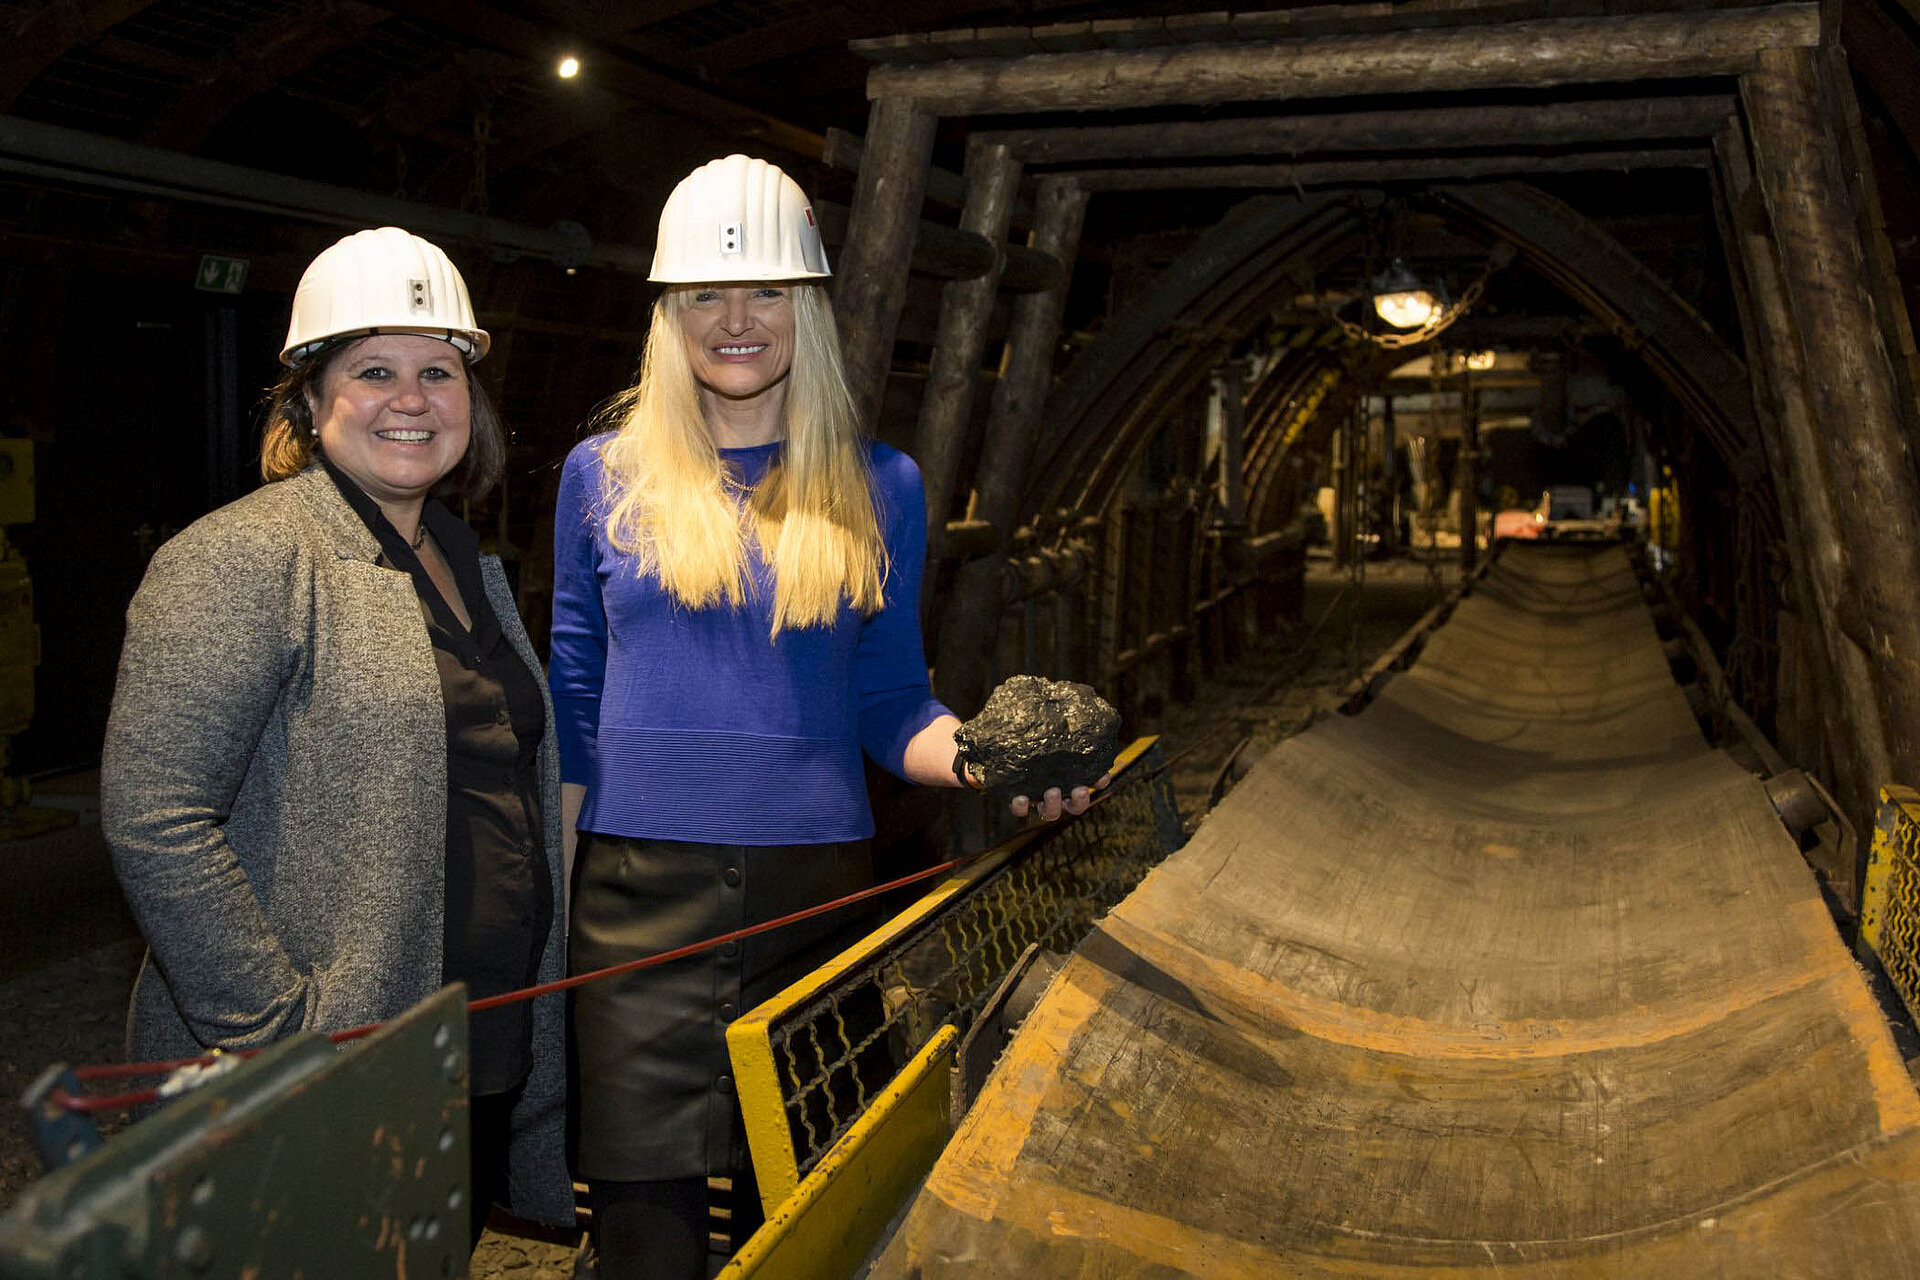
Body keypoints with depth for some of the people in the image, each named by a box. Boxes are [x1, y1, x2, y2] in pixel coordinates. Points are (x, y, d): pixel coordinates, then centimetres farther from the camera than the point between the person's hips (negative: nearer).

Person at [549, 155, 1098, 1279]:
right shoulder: (604, 475, 5)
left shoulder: (878, 488, 4)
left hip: (816, 888, 1)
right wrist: (543, 893, 5)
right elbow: (573, 696, 9)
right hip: (639, 892, 0)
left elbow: (892, 702, 7)